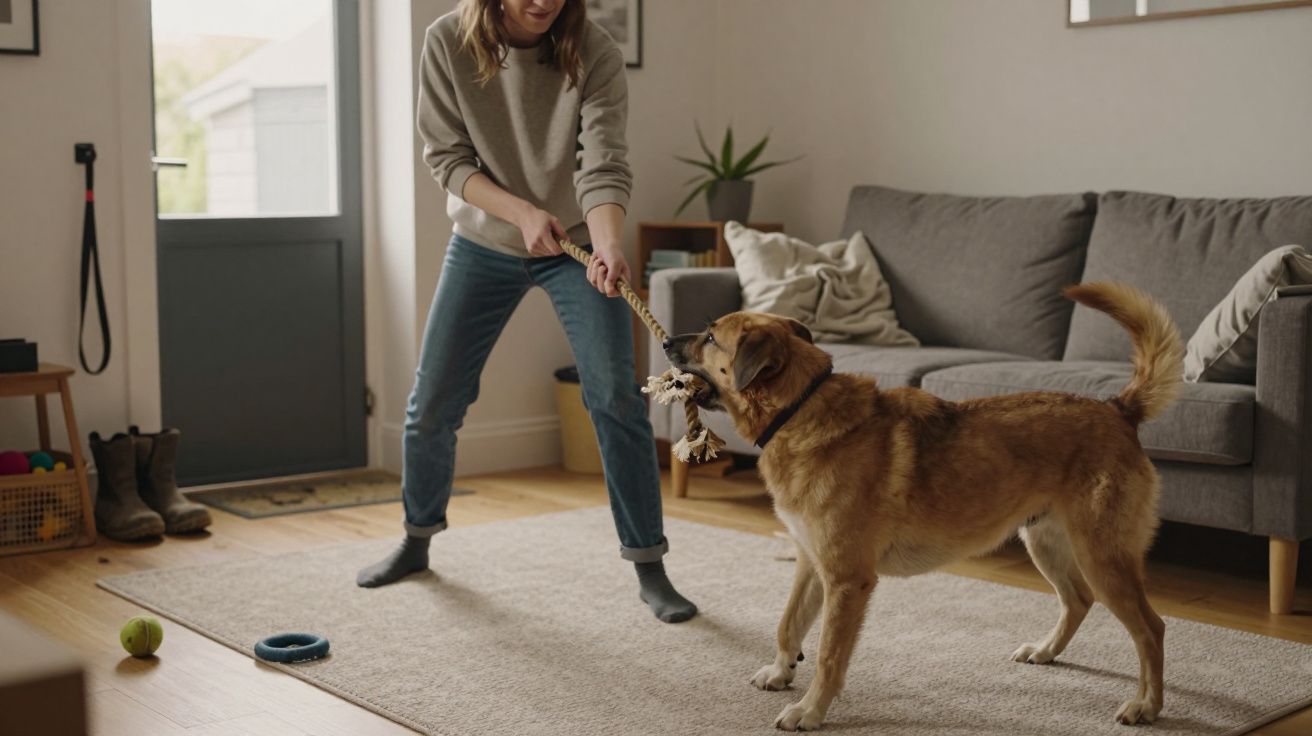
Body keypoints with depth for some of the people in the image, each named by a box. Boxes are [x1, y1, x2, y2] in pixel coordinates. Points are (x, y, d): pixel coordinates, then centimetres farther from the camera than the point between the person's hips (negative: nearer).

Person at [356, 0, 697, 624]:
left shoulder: (594, 53, -20)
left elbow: (602, 166, -28)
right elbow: (446, 156, -11)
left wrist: (608, 246, -46)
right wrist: (523, 212, -24)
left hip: (575, 244, -2)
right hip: (484, 241, 2)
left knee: (616, 400, -13)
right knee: (431, 403, 5)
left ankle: (649, 568, -2)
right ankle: (417, 540, 30)